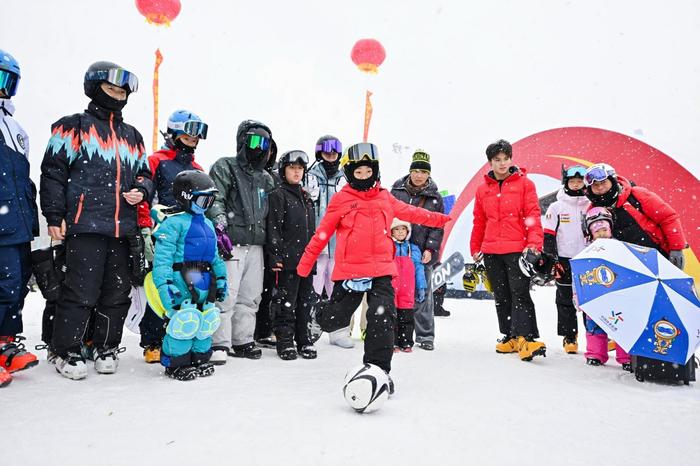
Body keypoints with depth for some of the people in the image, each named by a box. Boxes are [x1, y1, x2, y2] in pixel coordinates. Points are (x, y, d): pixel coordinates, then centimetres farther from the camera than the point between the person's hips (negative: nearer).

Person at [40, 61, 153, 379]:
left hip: (123, 229, 5)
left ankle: (106, 348, 24)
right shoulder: (73, 127, 4)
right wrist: (54, 216, -6)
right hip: (85, 225, -5)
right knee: (81, 292, -5)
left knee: (118, 293, 9)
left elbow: (144, 174, 27)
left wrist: (142, 191, 4)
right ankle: (67, 353, 12)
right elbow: (53, 172, 0)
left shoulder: (133, 136, 21)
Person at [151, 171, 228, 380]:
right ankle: (176, 363, 8)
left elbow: (214, 256, 23)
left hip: (205, 285, 8)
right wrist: (164, 283, -24)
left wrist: (221, 278, 19)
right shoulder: (174, 222, -10)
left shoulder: (207, 224, 18)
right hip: (182, 283, -8)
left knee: (205, 322, 13)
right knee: (184, 321, -8)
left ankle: (200, 358, 28)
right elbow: (162, 255, -17)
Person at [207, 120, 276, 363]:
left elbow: (271, 214, 28)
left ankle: (242, 341, 21)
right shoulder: (225, 167, 3)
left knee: (251, 297, 10)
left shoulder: (266, 179, 22)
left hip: (256, 245, 7)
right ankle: (219, 343, 1)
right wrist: (219, 222, -25)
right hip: (231, 242, -6)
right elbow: (215, 199, -10)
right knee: (226, 295, -10)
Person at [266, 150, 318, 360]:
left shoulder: (306, 198, 18)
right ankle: (285, 342, 10)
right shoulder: (278, 195, -3)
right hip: (288, 260, -7)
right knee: (286, 302, -1)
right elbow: (273, 228, -10)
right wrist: (275, 256, -16)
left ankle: (304, 340, 22)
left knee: (306, 301, 11)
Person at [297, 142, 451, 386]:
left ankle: (378, 369, 5)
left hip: (381, 270, 2)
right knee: (333, 320, 4)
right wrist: (305, 263, 6)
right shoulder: (341, 200, 0)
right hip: (348, 271, -2)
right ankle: (320, 315, 42)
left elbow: (410, 212, 27)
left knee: (382, 318, -9)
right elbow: (322, 234, 4)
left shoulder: (385, 198, 11)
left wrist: (437, 218, 31)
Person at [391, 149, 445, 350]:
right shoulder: (397, 191, 4)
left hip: (422, 253, 0)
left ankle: (425, 335, 14)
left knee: (423, 294, 3)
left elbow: (438, 226, 4)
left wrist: (430, 249, -6)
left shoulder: (434, 197, 5)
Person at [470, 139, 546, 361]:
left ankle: (525, 338, -11)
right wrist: (475, 249, 16)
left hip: (517, 250, -4)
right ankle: (510, 336, 21)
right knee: (501, 297, 11)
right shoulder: (482, 189, 12)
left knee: (520, 293, -9)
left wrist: (534, 243, -14)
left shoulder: (524, 184, 2)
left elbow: (533, 216, -4)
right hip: (491, 252, 4)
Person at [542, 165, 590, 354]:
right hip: (565, 260, -1)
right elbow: (548, 235, 0)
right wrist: (551, 259, -7)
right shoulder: (556, 207, 2)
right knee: (565, 300, 3)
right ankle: (569, 337, 13)